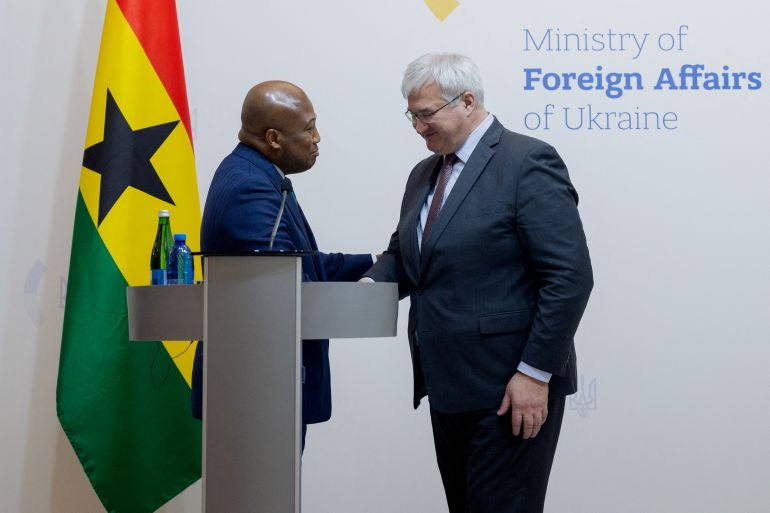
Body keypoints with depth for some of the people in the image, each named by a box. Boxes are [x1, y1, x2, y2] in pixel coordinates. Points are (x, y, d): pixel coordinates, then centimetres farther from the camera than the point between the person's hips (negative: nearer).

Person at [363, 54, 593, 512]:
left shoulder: (527, 162, -12)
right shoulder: (425, 174, 14)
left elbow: (570, 278, -17)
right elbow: (404, 255, 23)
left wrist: (536, 374, -19)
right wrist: (372, 284, 0)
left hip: (510, 389, -8)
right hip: (450, 387, 8)